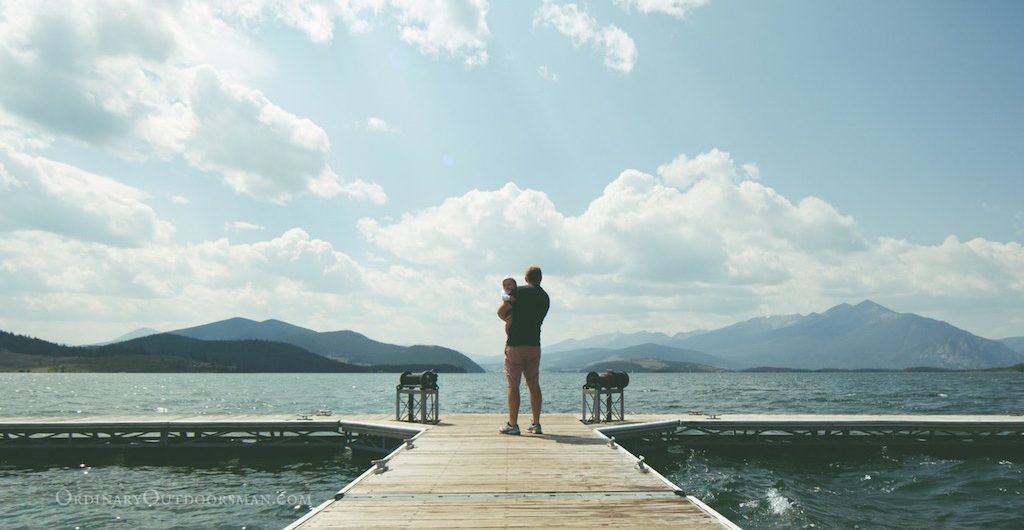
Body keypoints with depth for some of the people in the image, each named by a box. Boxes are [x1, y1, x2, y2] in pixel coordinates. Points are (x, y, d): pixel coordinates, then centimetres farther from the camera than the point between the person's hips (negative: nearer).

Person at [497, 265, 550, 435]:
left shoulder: (519, 291, -5)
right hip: (534, 345, 5)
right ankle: (536, 424, 11)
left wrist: (510, 321, 10)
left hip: (515, 344, -4)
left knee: (513, 385, 0)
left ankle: (512, 424, 1)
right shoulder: (545, 298, 11)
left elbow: (501, 312, -9)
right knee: (534, 385, 11)